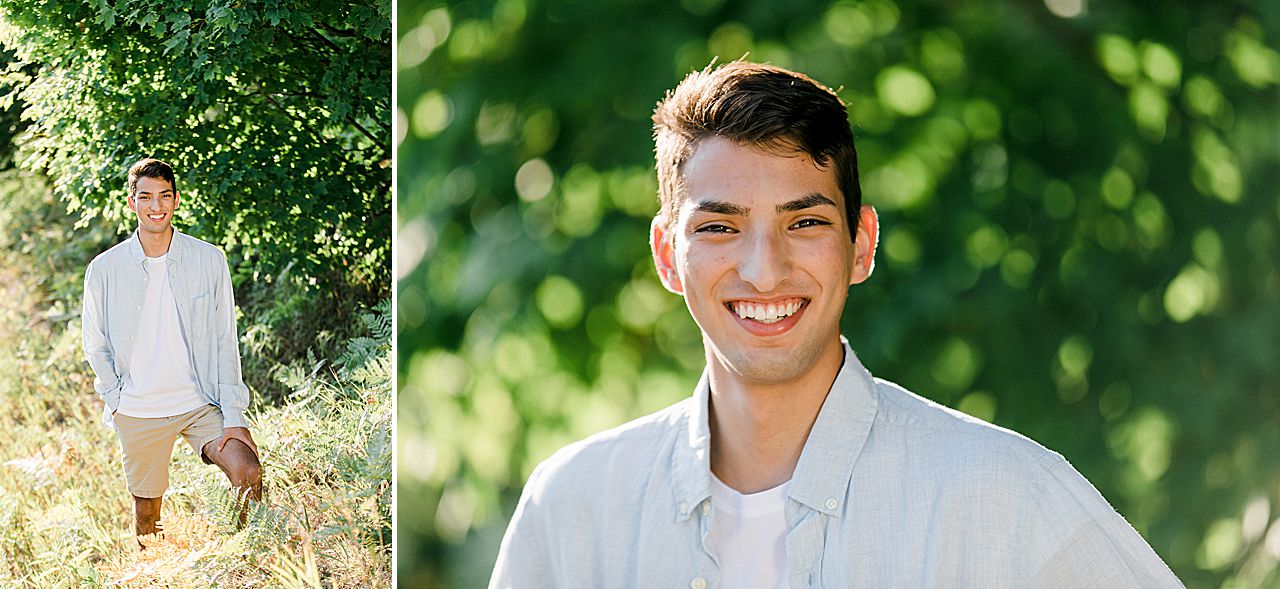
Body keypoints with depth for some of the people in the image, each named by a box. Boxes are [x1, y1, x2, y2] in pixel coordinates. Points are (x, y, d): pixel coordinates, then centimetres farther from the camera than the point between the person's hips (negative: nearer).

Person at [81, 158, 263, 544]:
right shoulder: (105, 269, -1)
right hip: (138, 412, 1)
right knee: (146, 517, 6)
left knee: (248, 473, -21)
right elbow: (95, 346, 9)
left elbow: (225, 343, -1)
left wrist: (234, 417, -7)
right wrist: (117, 402, -2)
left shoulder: (209, 260, -1)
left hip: (202, 404, 0)